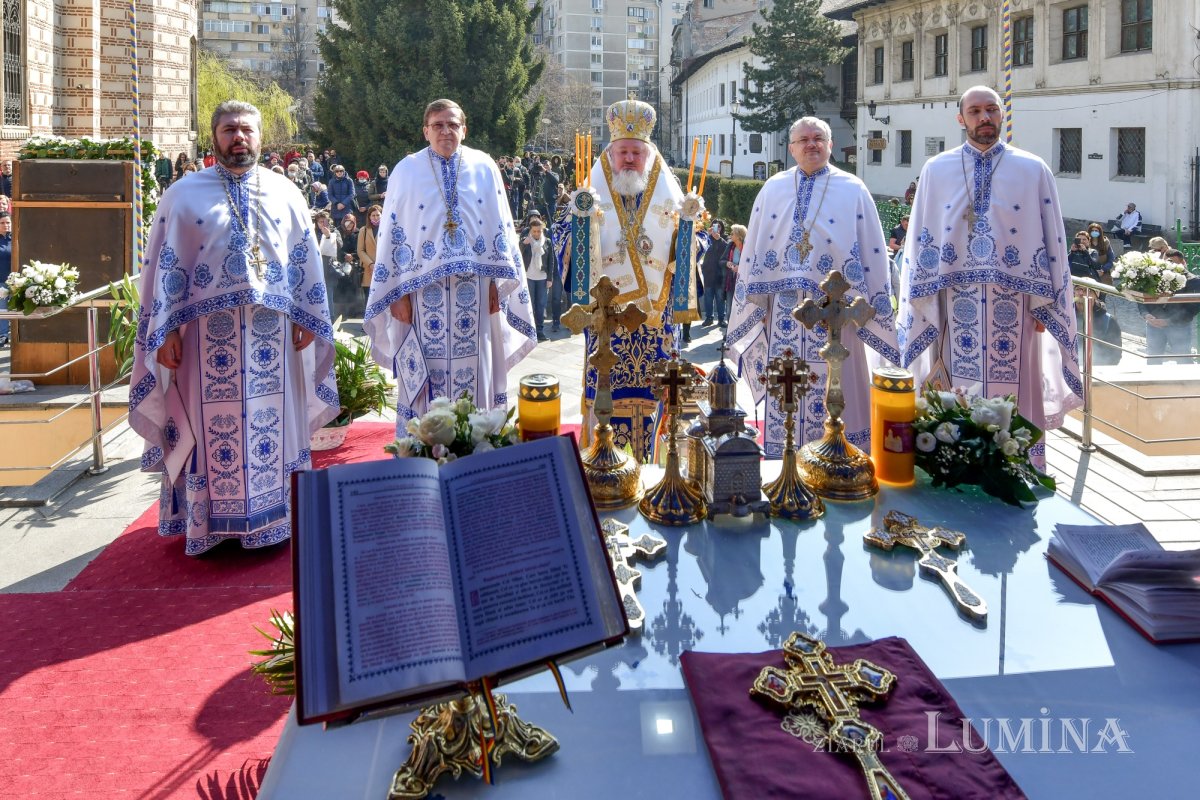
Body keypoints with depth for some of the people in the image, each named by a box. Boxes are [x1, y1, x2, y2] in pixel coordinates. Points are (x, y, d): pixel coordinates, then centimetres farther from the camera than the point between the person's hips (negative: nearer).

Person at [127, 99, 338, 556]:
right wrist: (167, 329, -7)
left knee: (272, 422, 7)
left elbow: (305, 261, 11)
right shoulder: (184, 195, 2)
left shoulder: (284, 193, 9)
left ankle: (272, 518, 18)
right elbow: (165, 266, 0)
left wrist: (308, 318, 6)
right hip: (209, 330, -2)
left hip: (271, 330, 2)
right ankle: (211, 523, 12)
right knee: (211, 424, 2)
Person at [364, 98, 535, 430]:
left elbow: (501, 229, 6)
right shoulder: (407, 170, 3)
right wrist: (398, 292, -4)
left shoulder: (484, 168, 6)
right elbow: (392, 234, 1)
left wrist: (497, 283, 0)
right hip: (424, 289, -1)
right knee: (427, 375, 2)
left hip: (474, 288, 1)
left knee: (475, 373, 5)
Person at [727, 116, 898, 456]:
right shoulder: (773, 189, 9)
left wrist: (869, 306, -3)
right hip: (784, 308, 2)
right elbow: (753, 250, 10)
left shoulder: (853, 190, 3)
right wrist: (758, 304, 6)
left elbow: (873, 252, 1)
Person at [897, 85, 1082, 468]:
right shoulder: (936, 170, 5)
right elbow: (920, 240, 5)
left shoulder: (1033, 170, 3)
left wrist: (1044, 304, -1)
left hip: (1013, 304, -1)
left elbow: (1052, 241, 2)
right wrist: (926, 304, 0)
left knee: (1013, 397, 3)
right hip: (955, 302, 1)